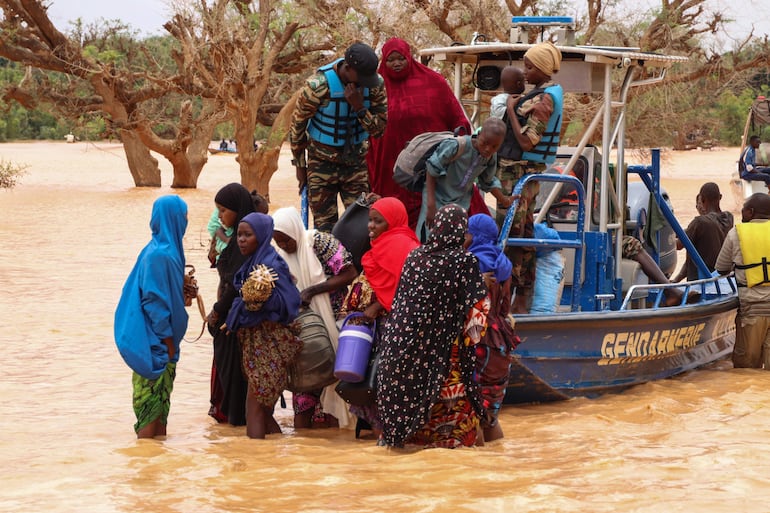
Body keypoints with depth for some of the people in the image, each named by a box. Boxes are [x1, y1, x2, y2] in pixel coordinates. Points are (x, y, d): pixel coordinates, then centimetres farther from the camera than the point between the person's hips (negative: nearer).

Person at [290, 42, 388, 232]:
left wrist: (359, 108, -24)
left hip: (356, 161, 3)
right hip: (322, 164, -3)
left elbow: (379, 127, -6)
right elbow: (297, 125, -7)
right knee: (324, 224, -2)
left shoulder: (375, 84, -10)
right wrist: (300, 165, 0)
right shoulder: (318, 85, -20)